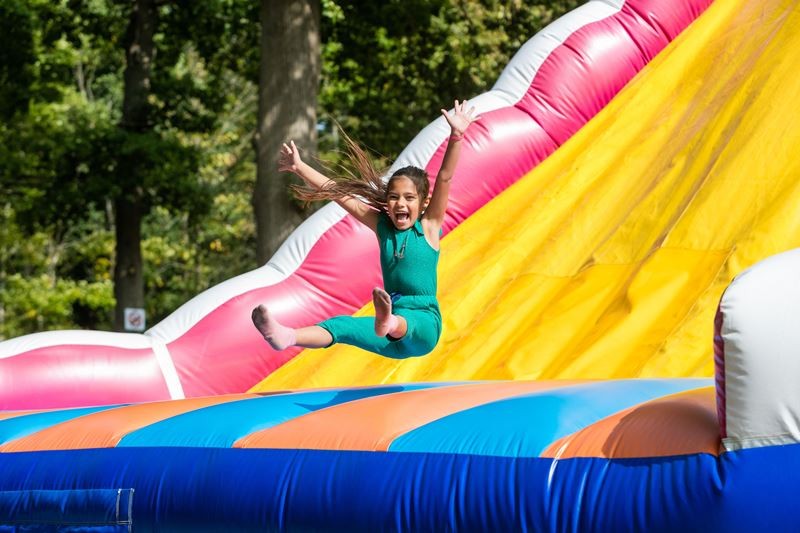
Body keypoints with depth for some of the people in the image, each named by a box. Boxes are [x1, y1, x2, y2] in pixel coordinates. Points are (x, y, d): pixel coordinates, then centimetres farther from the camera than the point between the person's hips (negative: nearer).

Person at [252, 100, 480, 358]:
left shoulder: (429, 226, 2)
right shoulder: (382, 226, 13)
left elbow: (444, 178, -9)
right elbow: (338, 193, 14)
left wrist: (456, 136, -20)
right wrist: (299, 167, 12)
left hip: (423, 322, -4)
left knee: (402, 322, -40)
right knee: (342, 325, -25)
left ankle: (386, 322, -75)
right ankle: (287, 337, -50)